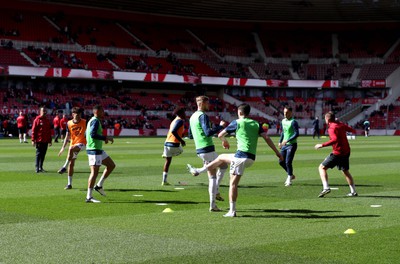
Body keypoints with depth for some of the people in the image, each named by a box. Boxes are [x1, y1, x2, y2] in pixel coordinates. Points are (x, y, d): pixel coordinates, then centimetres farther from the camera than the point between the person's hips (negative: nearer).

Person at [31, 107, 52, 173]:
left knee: (43, 154, 8)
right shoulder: (37, 120, -4)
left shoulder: (47, 120, 13)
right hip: (39, 140, -5)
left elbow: (49, 131, 17)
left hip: (45, 141, 5)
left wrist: (49, 141, 15)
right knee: (38, 154, -3)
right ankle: (37, 168, -1)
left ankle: (41, 167, 15)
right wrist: (33, 140, -11)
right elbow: (33, 130, -6)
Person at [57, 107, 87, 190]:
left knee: (71, 149, -36)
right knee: (71, 164, 4)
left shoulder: (84, 122, -6)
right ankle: (69, 184, 12)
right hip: (73, 144, 4)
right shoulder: (69, 123, 3)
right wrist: (63, 147, 6)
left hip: (81, 143, -4)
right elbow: (67, 136, 10)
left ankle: (64, 167, -27)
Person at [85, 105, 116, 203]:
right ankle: (89, 197, -5)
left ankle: (99, 186, 16)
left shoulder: (92, 120, 17)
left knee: (111, 165, 15)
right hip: (94, 150, -11)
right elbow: (92, 134, -26)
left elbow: (87, 134, 23)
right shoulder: (95, 121, -14)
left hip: (98, 150, 11)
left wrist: (104, 139, 19)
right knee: (94, 172, -9)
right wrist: (105, 138, -19)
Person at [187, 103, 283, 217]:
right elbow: (266, 137, 1)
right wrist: (277, 152, 3)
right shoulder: (256, 124, 12)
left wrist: (224, 141, 30)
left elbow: (220, 135, 7)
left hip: (241, 155, -6)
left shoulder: (237, 123, 0)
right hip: (251, 159, 6)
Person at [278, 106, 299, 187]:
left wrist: (287, 140, -25)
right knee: (281, 162, 8)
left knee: (288, 162, -11)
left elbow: (296, 134, -19)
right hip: (284, 145, 8)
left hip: (291, 145, -8)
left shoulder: (293, 122, -13)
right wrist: (280, 142, 17)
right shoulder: (283, 121, 10)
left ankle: (289, 180, 2)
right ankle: (290, 175, 28)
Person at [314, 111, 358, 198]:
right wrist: (353, 131, 47)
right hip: (346, 152, 8)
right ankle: (353, 191, 24)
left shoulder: (332, 128, -16)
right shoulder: (341, 124, 8)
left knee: (322, 167, -1)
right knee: (345, 171, 23)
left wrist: (322, 145, -27)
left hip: (337, 153, -8)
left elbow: (335, 139, -30)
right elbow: (351, 130, 23)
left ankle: (326, 187, -16)